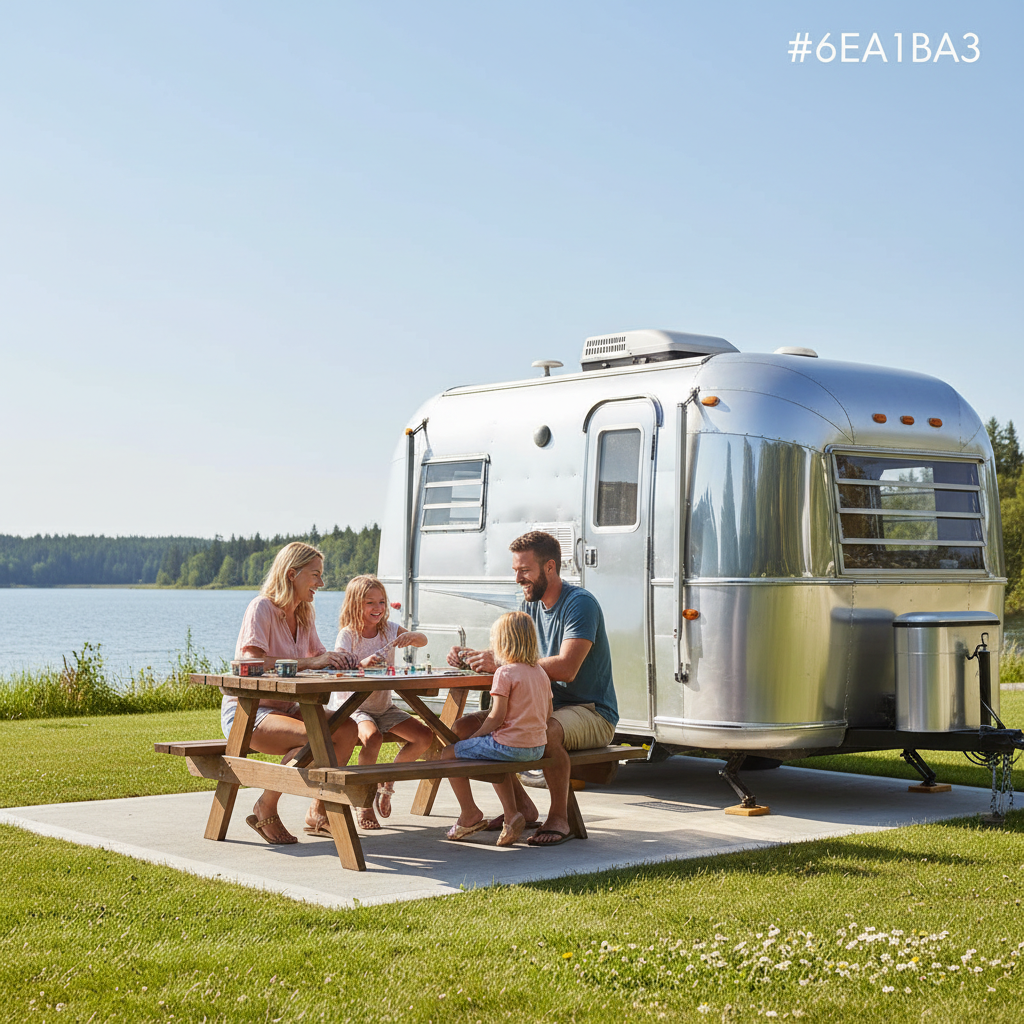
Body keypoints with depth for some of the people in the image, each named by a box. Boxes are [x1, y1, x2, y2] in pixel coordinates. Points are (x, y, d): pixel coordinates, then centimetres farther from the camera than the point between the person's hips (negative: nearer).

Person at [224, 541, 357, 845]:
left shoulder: (304, 615, 12)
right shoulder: (261, 608, -14)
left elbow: (320, 657, 14)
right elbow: (253, 661, -27)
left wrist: (342, 661, -10)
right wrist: (309, 663, -32)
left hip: (283, 707, 8)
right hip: (246, 710, -8)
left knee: (347, 729, -14)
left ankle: (318, 812, -2)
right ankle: (265, 809, -13)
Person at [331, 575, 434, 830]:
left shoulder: (389, 629, 1)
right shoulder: (347, 635, -11)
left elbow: (423, 641, -12)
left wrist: (410, 636, -36)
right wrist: (362, 665, -43)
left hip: (384, 706, 6)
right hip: (352, 706, -5)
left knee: (425, 737, -9)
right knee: (372, 737, -36)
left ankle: (387, 780, 14)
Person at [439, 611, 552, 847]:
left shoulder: (505, 672, -11)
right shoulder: (541, 672, 12)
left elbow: (497, 716, -16)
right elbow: (547, 713, 15)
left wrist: (474, 736, -3)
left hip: (510, 744, -8)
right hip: (538, 747, 8)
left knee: (449, 754, 5)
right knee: (496, 759, 36)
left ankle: (470, 814, 14)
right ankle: (511, 814, 22)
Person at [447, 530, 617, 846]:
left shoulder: (580, 603, -18)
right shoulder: (532, 604, 10)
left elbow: (566, 668, -30)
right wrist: (471, 656, -12)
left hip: (593, 714, -8)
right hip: (548, 707, 8)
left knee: (546, 731, -39)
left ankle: (560, 817, -18)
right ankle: (521, 805, 11)